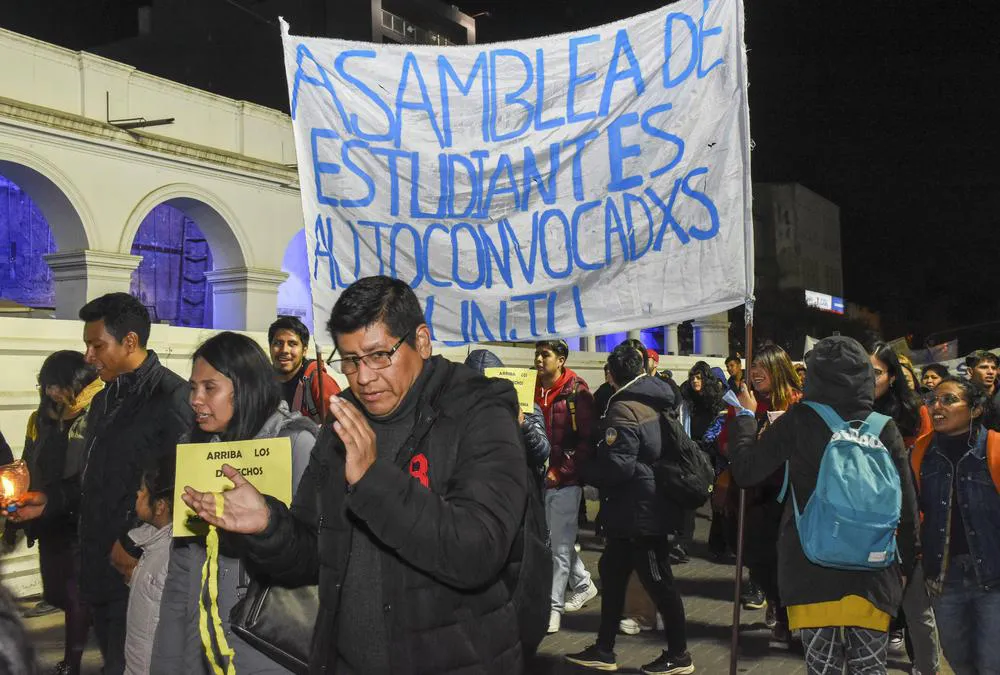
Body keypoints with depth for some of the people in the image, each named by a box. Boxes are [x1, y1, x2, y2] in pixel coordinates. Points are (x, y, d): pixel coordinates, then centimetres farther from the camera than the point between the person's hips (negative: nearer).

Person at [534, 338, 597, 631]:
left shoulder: (576, 392, -9)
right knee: (558, 540, 17)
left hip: (566, 480, -6)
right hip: (539, 478, 6)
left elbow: (589, 440, -11)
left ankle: (553, 608, 5)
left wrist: (561, 471, -15)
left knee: (560, 545, -2)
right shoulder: (532, 389, 7)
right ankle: (583, 585, 38)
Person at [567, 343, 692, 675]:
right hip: (645, 505, 10)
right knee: (612, 572, 14)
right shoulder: (652, 402, 10)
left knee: (658, 581, 1)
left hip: (640, 510, -10)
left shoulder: (624, 410, -19)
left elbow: (617, 466, -26)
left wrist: (583, 469, -9)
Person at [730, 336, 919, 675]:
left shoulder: (799, 420, -6)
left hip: (813, 569, -2)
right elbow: (907, 505, 2)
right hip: (873, 573, 2)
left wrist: (745, 415, 12)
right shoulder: (884, 428, 0)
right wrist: (907, 565, 14)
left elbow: (745, 470, -2)